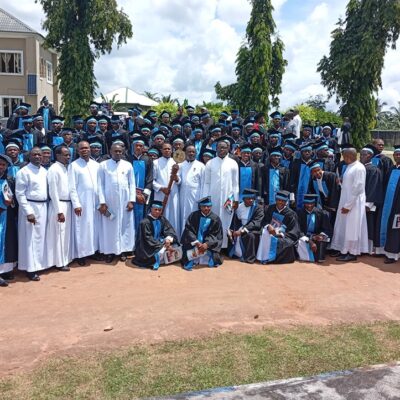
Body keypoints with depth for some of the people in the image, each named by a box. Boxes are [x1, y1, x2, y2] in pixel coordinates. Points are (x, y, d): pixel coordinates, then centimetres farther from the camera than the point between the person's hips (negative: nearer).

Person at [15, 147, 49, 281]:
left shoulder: (44, 171, 10)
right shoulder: (24, 172, -9)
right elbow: (20, 194, -12)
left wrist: (45, 206, 6)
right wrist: (28, 212, -18)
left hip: (43, 207, 6)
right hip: (30, 207, -6)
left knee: (41, 237, 12)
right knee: (30, 238, -1)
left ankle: (39, 264, 24)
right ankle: (30, 268, 7)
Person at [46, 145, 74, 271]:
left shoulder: (66, 168, 12)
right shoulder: (54, 169, -13)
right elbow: (53, 192, -16)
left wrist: (67, 206, 9)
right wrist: (59, 211, -18)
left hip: (68, 204, 8)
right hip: (59, 205, -8)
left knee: (67, 233, 14)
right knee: (59, 234, 0)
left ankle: (65, 259, 25)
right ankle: (59, 262, 10)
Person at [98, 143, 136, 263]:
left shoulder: (128, 165, 5)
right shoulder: (103, 165, 2)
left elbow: (132, 184, 4)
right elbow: (100, 184, 0)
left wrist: (131, 200, -4)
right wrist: (102, 202, -7)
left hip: (124, 200, 1)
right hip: (109, 200, -1)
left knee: (125, 225, 5)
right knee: (109, 226, 4)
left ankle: (123, 250, 14)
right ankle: (109, 251, 11)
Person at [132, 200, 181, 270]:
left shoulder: (162, 219, 2)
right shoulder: (145, 222, -18)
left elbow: (169, 229, -3)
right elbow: (148, 239, -21)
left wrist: (169, 239, -27)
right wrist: (164, 246, -24)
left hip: (159, 241, 7)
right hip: (148, 246, -7)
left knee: (175, 247, -10)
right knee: (161, 252, -31)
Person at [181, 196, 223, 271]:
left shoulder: (215, 218, -4)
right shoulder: (193, 215, -6)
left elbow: (216, 234, -6)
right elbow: (188, 230, -10)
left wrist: (207, 244, -22)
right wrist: (196, 242, -22)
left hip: (209, 242, 0)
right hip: (193, 241, 0)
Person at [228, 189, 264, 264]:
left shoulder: (258, 208, -10)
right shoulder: (239, 207, 3)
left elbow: (256, 223, -21)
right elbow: (235, 221, 5)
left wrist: (242, 230, -30)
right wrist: (231, 230, -15)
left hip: (253, 230, -5)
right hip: (240, 228, 5)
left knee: (251, 235, -34)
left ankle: (250, 258, -20)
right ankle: (236, 252, 14)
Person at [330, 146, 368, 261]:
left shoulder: (359, 168, -17)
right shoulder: (349, 167, 11)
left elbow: (358, 189, -20)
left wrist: (348, 205, -19)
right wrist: (340, 182, 2)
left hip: (354, 203, -9)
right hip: (345, 201, 9)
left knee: (351, 228, -1)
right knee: (343, 226, 13)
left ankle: (352, 253, 9)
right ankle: (344, 249, 22)